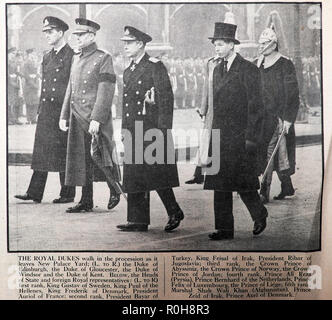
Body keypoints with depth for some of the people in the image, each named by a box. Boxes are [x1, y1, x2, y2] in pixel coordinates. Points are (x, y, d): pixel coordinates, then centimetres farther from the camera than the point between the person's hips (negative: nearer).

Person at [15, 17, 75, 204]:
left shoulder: (72, 56, -6)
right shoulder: (47, 57, 17)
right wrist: (40, 109, 15)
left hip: (64, 111, -7)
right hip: (46, 112, 7)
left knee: (65, 153, 1)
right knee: (41, 152, 6)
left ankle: (68, 194, 12)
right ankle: (34, 193, 10)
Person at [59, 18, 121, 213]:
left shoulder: (104, 59, -6)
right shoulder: (76, 59, 16)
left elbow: (106, 92, -14)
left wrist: (96, 119, -21)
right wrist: (64, 115, 14)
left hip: (97, 118, -7)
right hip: (77, 118, 7)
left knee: (100, 156, -2)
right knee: (82, 161, 8)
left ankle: (115, 189, 22)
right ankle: (86, 202, 16)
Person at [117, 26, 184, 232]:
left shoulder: (155, 66, -6)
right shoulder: (128, 72, 18)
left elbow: (167, 98, -12)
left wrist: (163, 130, -17)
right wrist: (125, 131, 16)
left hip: (152, 130, -8)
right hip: (133, 132, 8)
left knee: (157, 174, -4)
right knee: (134, 176, 7)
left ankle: (175, 212, 15)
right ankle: (138, 221, 14)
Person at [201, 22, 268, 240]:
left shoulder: (248, 70, -7)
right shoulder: (217, 69, 15)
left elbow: (256, 106, -9)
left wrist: (251, 138, -13)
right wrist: (211, 130, 11)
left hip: (240, 136, -6)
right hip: (219, 135, 7)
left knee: (242, 182, -2)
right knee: (220, 184, 5)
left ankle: (260, 215, 25)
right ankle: (224, 229, 13)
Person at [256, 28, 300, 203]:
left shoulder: (285, 64, -6)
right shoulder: (257, 64, 11)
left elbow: (292, 95, -9)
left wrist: (288, 119, -14)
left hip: (277, 116, -6)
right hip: (260, 116, 6)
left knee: (269, 152, -10)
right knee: (275, 154, 11)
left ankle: (265, 191, -6)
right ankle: (287, 186, 25)